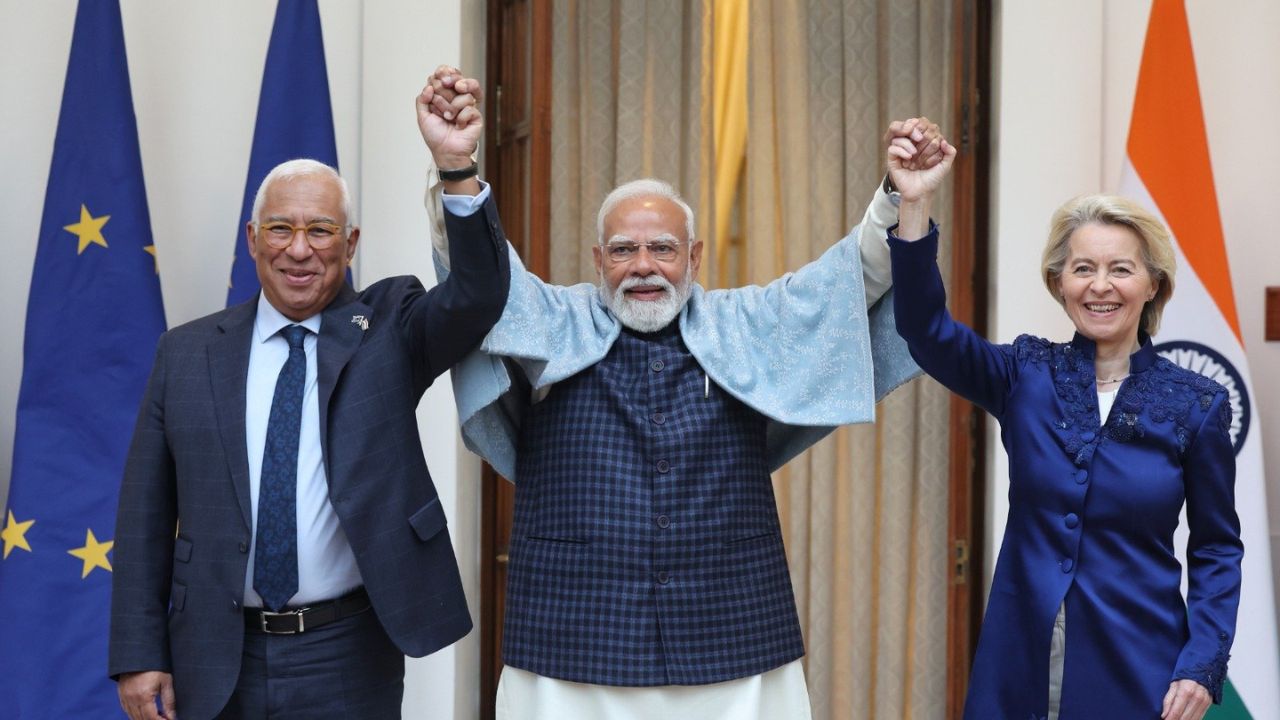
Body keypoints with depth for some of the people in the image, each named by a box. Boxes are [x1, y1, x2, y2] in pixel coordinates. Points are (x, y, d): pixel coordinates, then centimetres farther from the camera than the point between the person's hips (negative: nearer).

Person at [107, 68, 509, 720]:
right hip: (215, 663, 1)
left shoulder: (389, 330, 2)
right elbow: (146, 513, 5)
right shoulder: (185, 354, 4)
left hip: (350, 664, -1)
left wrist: (455, 166, -30)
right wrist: (139, 655, 0)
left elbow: (478, 296, -17)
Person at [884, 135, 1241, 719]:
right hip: (1021, 661, 1)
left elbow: (1216, 549, 2)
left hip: (1137, 669, -1)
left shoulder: (1197, 404, -2)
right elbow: (927, 329, -14)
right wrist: (915, 205, -25)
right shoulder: (1027, 376, 1)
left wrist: (1202, 666, -9)